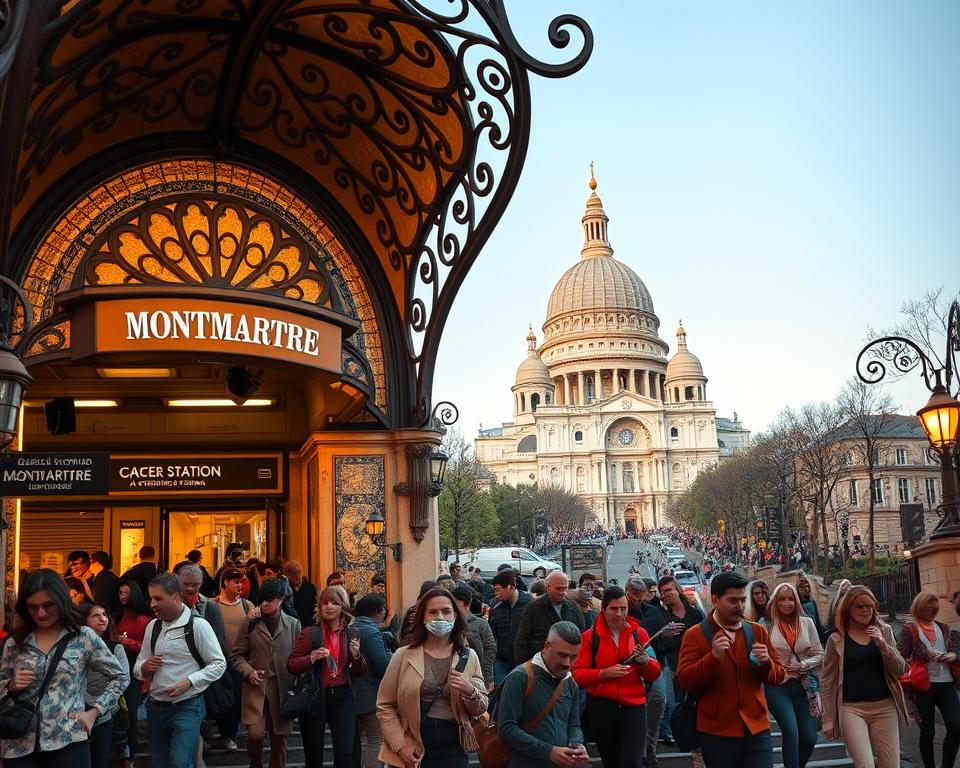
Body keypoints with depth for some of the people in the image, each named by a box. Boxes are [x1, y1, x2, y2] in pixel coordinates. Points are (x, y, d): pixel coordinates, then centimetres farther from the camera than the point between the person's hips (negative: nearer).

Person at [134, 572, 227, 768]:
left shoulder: (198, 625, -9)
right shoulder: (152, 627, 8)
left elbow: (219, 664, -8)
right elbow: (138, 669, 16)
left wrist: (188, 682, -20)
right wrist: (144, 667, -8)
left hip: (187, 708, -6)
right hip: (155, 708, 6)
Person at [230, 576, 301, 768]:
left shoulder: (293, 624, 5)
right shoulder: (250, 624, 4)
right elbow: (236, 655, 7)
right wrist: (248, 672, -10)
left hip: (282, 687, 1)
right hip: (255, 686, -1)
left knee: (279, 737, 7)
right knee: (255, 734, -12)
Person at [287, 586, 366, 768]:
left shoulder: (353, 635, 4)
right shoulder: (309, 633, -4)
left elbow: (360, 672, 11)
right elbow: (291, 666, -4)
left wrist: (357, 656, -10)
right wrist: (311, 658, -21)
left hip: (342, 696, 1)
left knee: (345, 753, -10)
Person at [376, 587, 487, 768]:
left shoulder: (468, 657, 2)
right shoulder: (403, 656, -3)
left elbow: (480, 708, 4)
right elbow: (385, 705, -1)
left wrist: (470, 692, -16)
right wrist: (399, 746, -9)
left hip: (453, 746, 1)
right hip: (412, 748, -1)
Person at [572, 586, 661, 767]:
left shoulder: (639, 633, 4)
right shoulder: (590, 636, 0)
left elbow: (655, 674, 5)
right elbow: (578, 674, -5)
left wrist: (645, 661, -16)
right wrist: (605, 673, -19)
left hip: (634, 706, 0)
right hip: (602, 708, 0)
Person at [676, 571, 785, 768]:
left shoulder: (758, 631, 9)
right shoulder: (695, 635, -2)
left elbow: (778, 676, 12)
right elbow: (684, 682, -10)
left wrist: (765, 663, -11)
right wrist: (713, 657, -23)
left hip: (757, 731, 3)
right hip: (717, 734, -2)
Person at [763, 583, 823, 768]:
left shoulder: (807, 623, 7)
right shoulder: (768, 626, -2)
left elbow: (819, 655, 7)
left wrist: (802, 665, -7)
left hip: (804, 686, 3)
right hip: (777, 686, -3)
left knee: (809, 737, 2)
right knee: (791, 733, -18)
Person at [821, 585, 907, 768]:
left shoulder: (884, 632, 8)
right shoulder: (836, 639, 0)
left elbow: (900, 670, 4)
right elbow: (828, 681, 2)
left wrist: (882, 644, -11)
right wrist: (828, 719, -1)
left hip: (885, 707, 3)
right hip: (851, 708, -3)